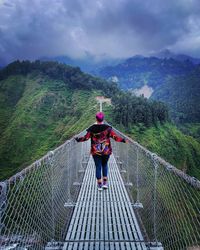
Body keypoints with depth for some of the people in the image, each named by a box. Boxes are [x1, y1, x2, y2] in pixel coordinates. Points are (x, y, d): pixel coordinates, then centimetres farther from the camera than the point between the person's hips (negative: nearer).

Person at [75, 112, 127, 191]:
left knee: (98, 167, 8)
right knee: (104, 165, 19)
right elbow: (115, 137, -10)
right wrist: (123, 140, 1)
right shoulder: (107, 128, -8)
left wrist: (78, 139, 9)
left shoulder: (92, 129, -8)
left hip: (96, 152, -1)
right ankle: (105, 182, 14)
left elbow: (86, 137, -6)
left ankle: (99, 185, 13)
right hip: (106, 151, 1)